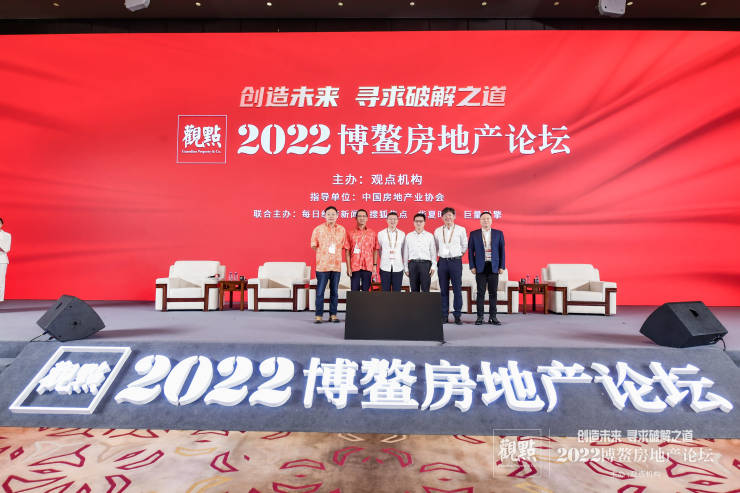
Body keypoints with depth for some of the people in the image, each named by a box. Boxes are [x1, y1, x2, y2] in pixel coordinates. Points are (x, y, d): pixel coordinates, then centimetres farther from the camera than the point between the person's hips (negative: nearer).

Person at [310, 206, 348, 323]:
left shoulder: (342, 229, 8)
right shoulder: (318, 229, 1)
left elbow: (345, 246, 12)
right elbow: (314, 246, 5)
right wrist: (324, 252, -1)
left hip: (336, 265, 2)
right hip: (322, 265, -2)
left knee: (334, 291, 8)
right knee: (320, 291, -1)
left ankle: (333, 314, 17)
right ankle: (319, 315, 6)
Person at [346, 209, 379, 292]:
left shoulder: (372, 233, 7)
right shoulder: (351, 233, 4)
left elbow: (375, 251, 8)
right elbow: (348, 252, 2)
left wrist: (374, 266, 1)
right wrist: (348, 267, -4)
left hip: (368, 267, 1)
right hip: (355, 267, -1)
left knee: (366, 290, 5)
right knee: (355, 290, 1)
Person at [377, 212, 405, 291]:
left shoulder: (402, 234, 6)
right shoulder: (381, 233, 3)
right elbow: (378, 249, 9)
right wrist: (384, 258, 9)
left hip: (398, 267, 1)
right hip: (385, 267, 0)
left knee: (397, 290, 4)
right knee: (385, 290, 3)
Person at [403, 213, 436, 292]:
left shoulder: (430, 236, 8)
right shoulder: (408, 236, 10)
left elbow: (433, 252, 6)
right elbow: (405, 253, 11)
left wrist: (433, 266, -2)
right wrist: (406, 268, 8)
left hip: (425, 264, -1)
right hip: (413, 264, 1)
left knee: (425, 289, -3)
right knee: (414, 289, 5)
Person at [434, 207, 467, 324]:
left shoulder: (461, 230, 2)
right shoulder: (437, 231, 8)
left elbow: (464, 245, 12)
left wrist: (457, 254, 11)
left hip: (456, 261, -2)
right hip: (442, 261, 2)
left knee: (457, 289, -2)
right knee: (444, 290, 4)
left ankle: (457, 316, 5)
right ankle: (444, 316, 10)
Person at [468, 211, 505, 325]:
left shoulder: (498, 234, 8)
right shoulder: (474, 234, 6)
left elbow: (502, 251, 7)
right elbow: (470, 251, 4)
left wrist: (502, 266, 1)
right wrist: (472, 266, -3)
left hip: (494, 267, 1)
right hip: (480, 267, -1)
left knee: (493, 292, 3)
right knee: (481, 292, 1)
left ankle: (492, 316, 11)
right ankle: (480, 316, 7)